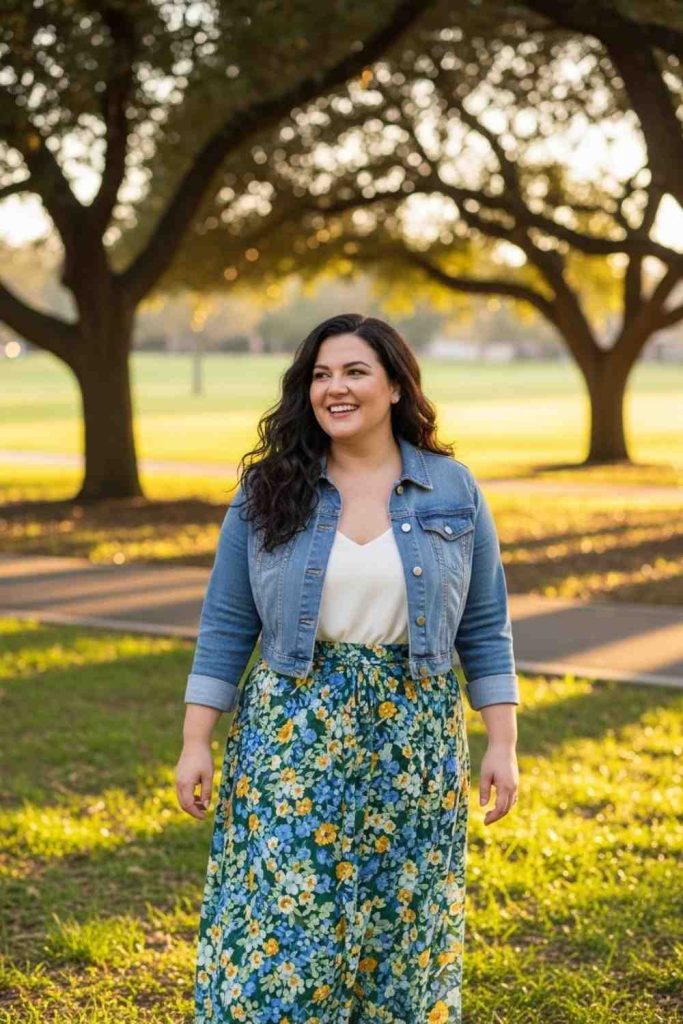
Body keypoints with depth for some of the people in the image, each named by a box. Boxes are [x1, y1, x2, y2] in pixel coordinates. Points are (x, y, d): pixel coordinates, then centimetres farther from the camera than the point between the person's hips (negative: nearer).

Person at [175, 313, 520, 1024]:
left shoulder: (453, 492, 3)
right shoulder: (268, 493, 2)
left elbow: (484, 630, 5)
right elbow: (225, 627, 3)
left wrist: (502, 744, -1)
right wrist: (195, 742, -2)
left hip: (414, 741, 1)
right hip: (293, 739, 0)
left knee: (402, 933, 8)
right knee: (277, 924, -3)